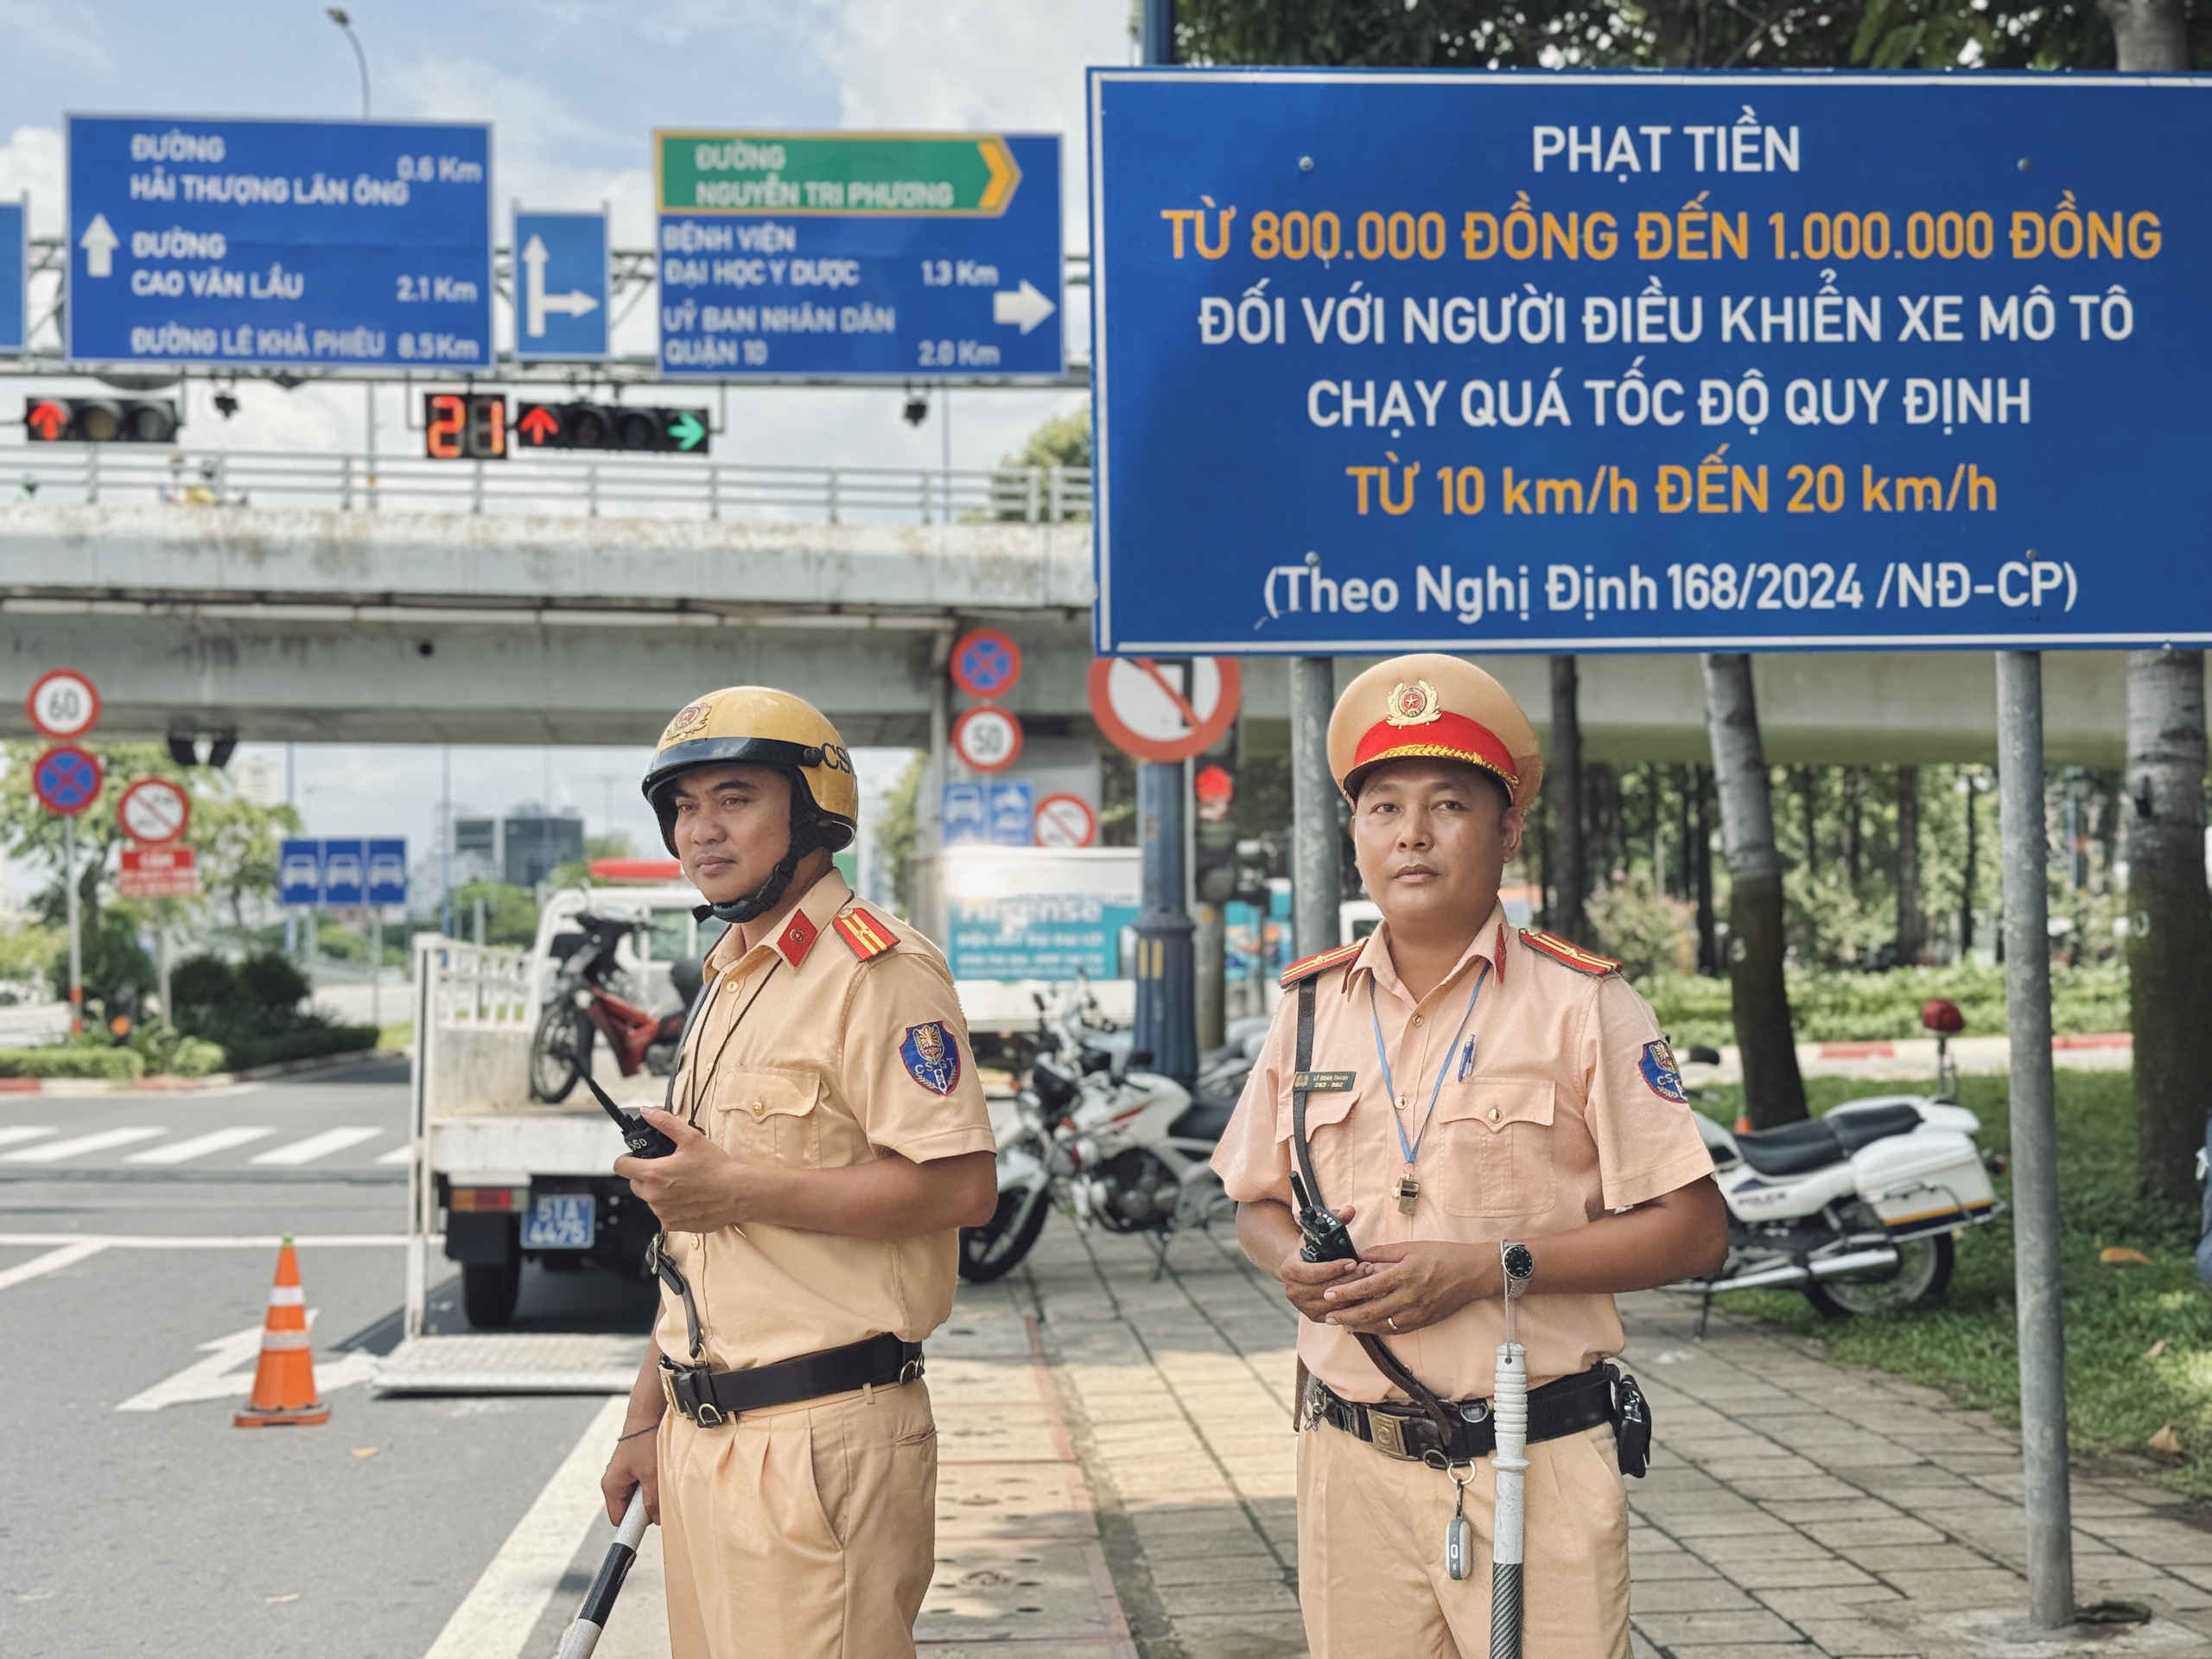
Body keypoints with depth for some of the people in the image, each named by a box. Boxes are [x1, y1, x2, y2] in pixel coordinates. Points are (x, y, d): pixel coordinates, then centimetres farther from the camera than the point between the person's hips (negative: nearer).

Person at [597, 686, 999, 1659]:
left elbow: (962, 1186, -21)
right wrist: (648, 1420, 20)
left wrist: (738, 1188, -18)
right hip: (704, 1435, 9)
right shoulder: (727, 985, 18)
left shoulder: (874, 972, -11)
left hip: (821, 1436, -9)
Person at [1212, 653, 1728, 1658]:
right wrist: (1295, 1264, -3)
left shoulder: (1579, 1005, -2)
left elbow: (1694, 1232, -5)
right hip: (1351, 1463, 4)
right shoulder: (1313, 1007, 10)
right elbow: (1258, 1203, 20)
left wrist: (1492, 1267, -15)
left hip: (1536, 1468, -3)